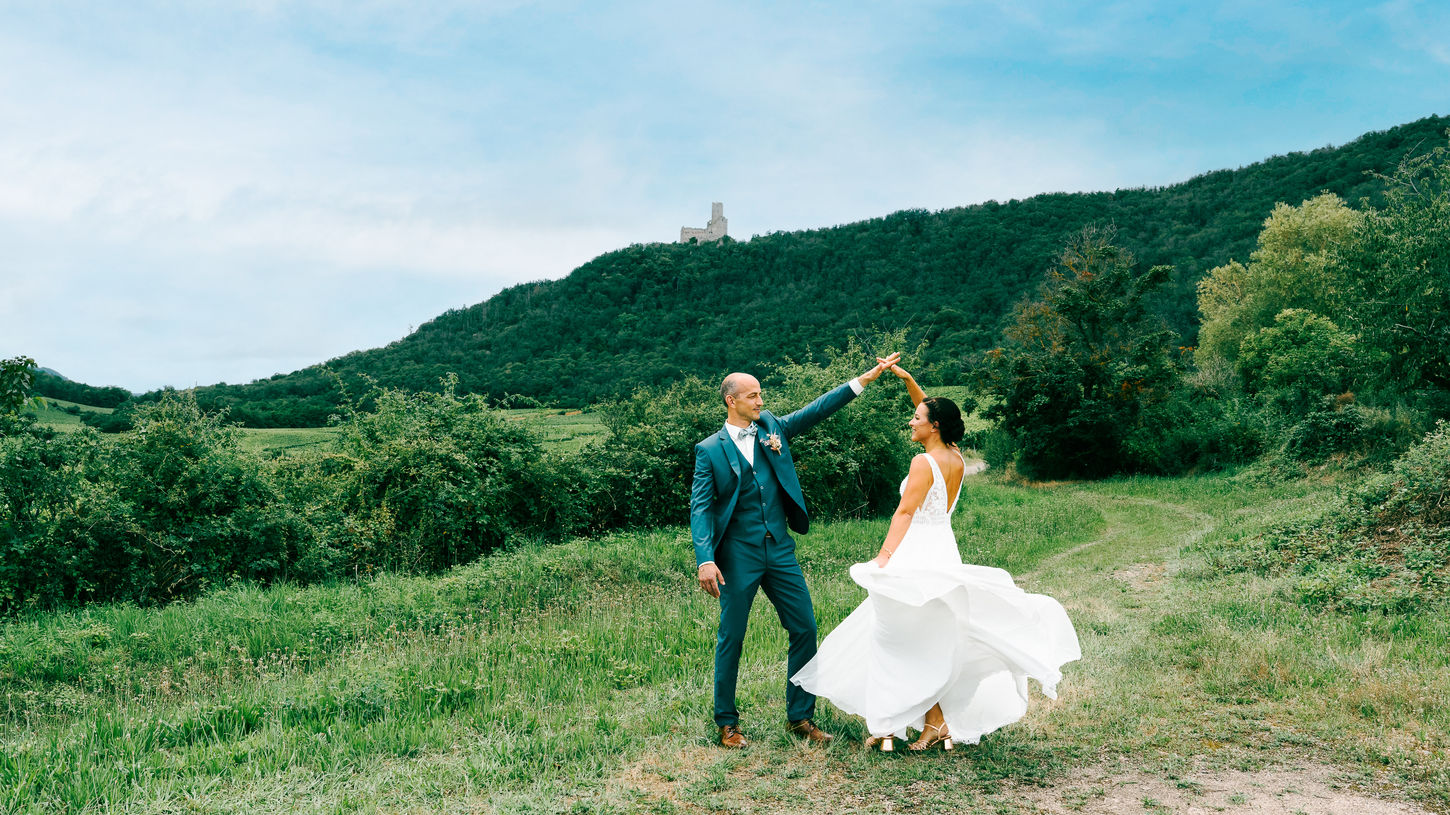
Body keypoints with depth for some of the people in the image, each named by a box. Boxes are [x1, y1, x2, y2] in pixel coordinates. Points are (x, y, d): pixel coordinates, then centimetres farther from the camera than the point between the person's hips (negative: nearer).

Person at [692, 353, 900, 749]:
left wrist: (864, 379, -1)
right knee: (731, 639, 4)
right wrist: (705, 559, -20)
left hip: (780, 551, 5)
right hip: (738, 556, -4)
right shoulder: (710, 450, -4)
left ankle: (799, 716, 20)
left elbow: (817, 409, 6)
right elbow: (700, 507, -9)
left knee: (805, 629, 5)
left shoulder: (772, 428, 8)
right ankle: (727, 723, 20)